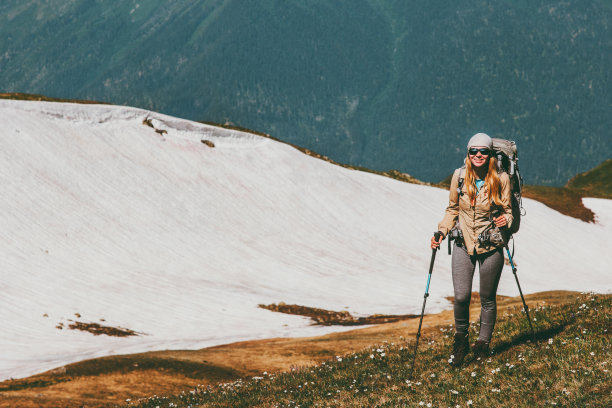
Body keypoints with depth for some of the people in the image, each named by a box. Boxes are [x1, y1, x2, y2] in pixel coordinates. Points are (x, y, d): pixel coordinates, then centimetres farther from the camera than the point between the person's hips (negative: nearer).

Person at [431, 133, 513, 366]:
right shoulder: (459, 177, -1)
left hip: (491, 246, -1)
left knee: (487, 298, 8)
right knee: (461, 296, -9)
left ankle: (483, 343, 25)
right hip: (463, 244, 1)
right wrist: (441, 233, -1)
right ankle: (461, 340, 13)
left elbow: (507, 211, 0)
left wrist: (505, 220, -22)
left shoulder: (501, 180, -7)